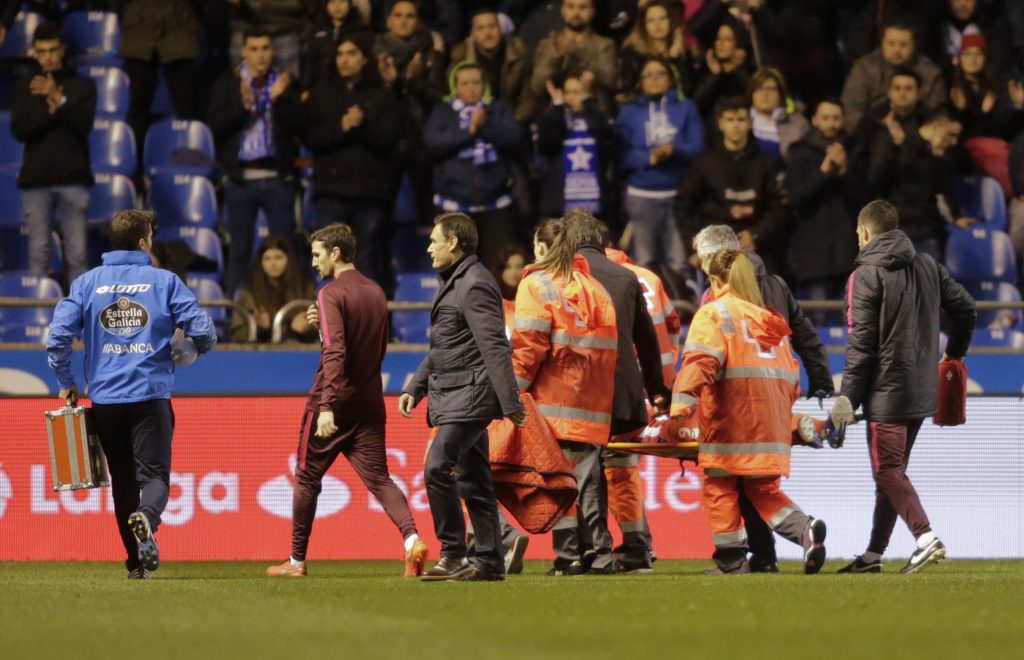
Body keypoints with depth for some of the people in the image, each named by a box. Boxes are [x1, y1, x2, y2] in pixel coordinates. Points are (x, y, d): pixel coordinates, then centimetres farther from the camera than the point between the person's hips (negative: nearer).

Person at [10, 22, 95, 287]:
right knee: (38, 250, 1)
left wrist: (59, 99, -18)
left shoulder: (82, 86, 7)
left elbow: (84, 123, -7)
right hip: (35, 178, 1)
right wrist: (50, 110, -12)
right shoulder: (24, 87, 9)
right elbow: (19, 130, -1)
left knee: (77, 251, -3)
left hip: (73, 178, -1)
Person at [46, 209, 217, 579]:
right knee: (155, 474, -4)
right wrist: (201, 348, 20)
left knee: (122, 479, 14)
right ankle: (146, 517, -37)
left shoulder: (88, 282, 5)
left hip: (105, 398, 3)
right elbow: (202, 330, -4)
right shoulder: (164, 281, 0)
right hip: (151, 395, -3)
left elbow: (58, 336, -2)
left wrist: (66, 382, 11)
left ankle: (137, 562, 15)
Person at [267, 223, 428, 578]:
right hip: (369, 403, 6)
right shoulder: (376, 293, 12)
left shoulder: (331, 294, -11)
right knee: (378, 478, 1)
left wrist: (326, 406, -27)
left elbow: (334, 352, -22)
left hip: (333, 402, -6)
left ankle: (297, 560, 17)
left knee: (307, 478, 9)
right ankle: (411, 538, -24)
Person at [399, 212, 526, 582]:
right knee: (472, 481, 10)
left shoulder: (474, 285, -14)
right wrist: (415, 388, 22)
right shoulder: (454, 283, 19)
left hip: (470, 395, -11)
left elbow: (495, 348, -19)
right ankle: (488, 561, 12)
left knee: (437, 468, -18)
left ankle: (453, 554, -14)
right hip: (454, 397, 11)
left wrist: (510, 403, -23)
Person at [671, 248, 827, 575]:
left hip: (729, 423, -6)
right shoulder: (769, 319, 21)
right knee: (763, 490, 11)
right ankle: (805, 529, -13)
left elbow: (699, 363, -15)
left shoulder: (714, 313, 1)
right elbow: (791, 378, 20)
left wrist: (681, 409, -25)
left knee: (720, 487, 3)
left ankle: (732, 560, 1)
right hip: (772, 423, 6)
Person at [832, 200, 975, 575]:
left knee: (888, 471, -4)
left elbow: (861, 344, -13)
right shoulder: (928, 266, 10)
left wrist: (848, 398, -10)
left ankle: (926, 539, -20)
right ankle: (873, 555, 18)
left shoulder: (866, 275, -9)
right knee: (892, 471, 14)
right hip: (923, 391, 7)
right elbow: (965, 308, 14)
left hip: (887, 392, -7)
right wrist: (955, 353, 32)